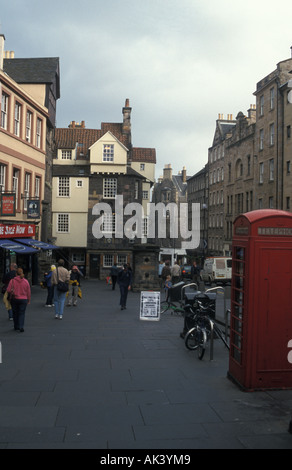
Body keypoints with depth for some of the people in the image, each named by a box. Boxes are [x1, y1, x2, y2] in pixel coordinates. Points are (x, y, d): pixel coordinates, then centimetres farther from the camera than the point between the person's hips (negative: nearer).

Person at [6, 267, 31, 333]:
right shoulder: (26, 281, -5)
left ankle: (16, 326, 24)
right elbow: (28, 292, 2)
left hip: (14, 299, 0)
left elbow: (8, 290, -11)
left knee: (15, 313, 15)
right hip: (23, 299, 0)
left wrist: (12, 291, 11)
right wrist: (28, 300, 14)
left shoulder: (12, 281, -9)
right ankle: (21, 327, -10)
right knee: (22, 313, 4)